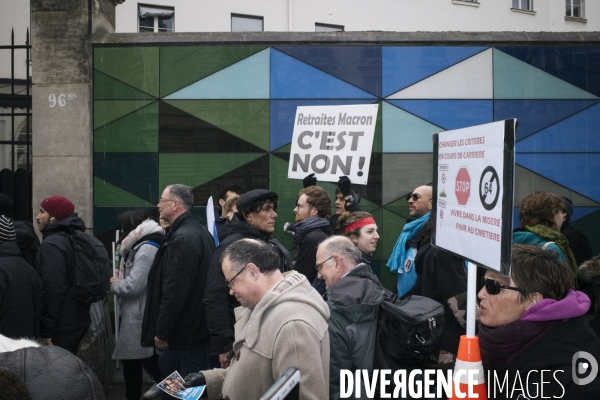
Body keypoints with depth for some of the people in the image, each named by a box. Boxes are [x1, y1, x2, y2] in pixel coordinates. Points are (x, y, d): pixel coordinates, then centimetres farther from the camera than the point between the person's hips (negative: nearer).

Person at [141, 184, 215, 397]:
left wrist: (162, 331, -16)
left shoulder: (182, 238, -21)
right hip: (195, 325, 10)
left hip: (185, 330, -10)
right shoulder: (198, 231, 12)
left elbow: (174, 291, -24)